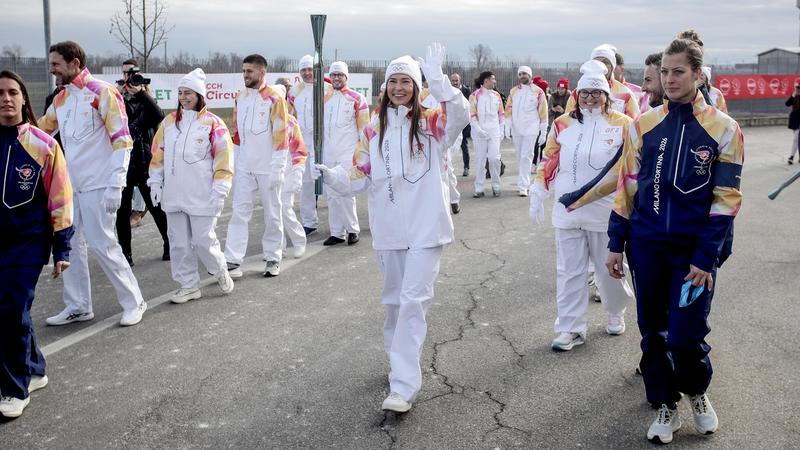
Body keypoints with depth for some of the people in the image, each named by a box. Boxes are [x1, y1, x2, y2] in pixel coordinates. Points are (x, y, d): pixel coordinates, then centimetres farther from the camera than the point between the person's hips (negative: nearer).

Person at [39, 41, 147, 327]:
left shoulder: (102, 93, -10)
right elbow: (40, 131, 25)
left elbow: (122, 140, -14)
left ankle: (134, 302, 8)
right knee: (70, 245, 8)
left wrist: (115, 186, -19)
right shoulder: (61, 98, 12)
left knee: (102, 245, -6)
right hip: (70, 185, 7)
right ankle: (78, 307, 20)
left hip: (97, 185, -7)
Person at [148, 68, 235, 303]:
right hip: (174, 195, 5)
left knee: (204, 241, -2)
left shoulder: (213, 124, -6)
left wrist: (218, 193, -10)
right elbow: (158, 154, 14)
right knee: (179, 243, 9)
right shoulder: (169, 121, 8)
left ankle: (220, 271, 25)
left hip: (202, 196, -5)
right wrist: (156, 182, 8)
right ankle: (189, 286, 20)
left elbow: (223, 161, -7)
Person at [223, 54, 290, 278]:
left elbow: (281, 136, -11)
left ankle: (273, 259, 19)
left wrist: (276, 170, -14)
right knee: (239, 212, -1)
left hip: (267, 167, -5)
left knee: (272, 213, 6)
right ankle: (233, 260, -1)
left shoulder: (275, 98, -8)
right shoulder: (240, 97, 9)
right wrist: (235, 162, 10)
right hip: (244, 167, 5)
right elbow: (236, 132, 15)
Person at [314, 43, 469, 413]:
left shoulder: (431, 123, -1)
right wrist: (332, 177, -12)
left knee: (413, 300, -9)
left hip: (425, 227, -4)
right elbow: (360, 177, 7)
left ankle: (403, 387, -8)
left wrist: (437, 79, -31)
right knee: (393, 300, 16)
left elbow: (460, 116, -22)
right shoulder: (374, 130, 8)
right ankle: (400, 364, 36)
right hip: (389, 228, 4)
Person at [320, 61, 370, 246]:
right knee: (331, 194, 6)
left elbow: (363, 127, -2)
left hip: (348, 152, -5)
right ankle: (337, 232, 13)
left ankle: (352, 229, 5)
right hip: (328, 152, 5)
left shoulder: (356, 98, -2)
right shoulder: (325, 98, 11)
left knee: (345, 192, -10)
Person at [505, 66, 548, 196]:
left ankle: (523, 186, -12)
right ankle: (523, 182, 26)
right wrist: (507, 128, 1)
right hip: (516, 129, 4)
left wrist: (543, 132, -4)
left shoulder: (538, 91, -2)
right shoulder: (513, 91, 9)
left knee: (526, 157, -10)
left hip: (531, 130, -4)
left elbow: (543, 112, -2)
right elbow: (508, 110, 9)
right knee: (520, 157, 12)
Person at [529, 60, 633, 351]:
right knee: (569, 271, 5)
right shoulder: (563, 125, 4)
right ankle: (571, 328, 13)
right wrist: (537, 196, 6)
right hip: (567, 211, 2)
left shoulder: (622, 125, -3)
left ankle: (616, 313, 38)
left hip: (605, 212, -2)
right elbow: (547, 163, 10)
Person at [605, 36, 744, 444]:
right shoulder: (644, 124, 2)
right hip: (647, 246, 3)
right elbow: (627, 186, 7)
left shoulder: (723, 128, -5)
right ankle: (666, 407, 28)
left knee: (686, 336, -2)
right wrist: (616, 244, 5)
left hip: (694, 249, -3)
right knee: (653, 332, 9)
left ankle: (697, 393, 30)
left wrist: (706, 257, -10)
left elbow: (725, 198, -6)